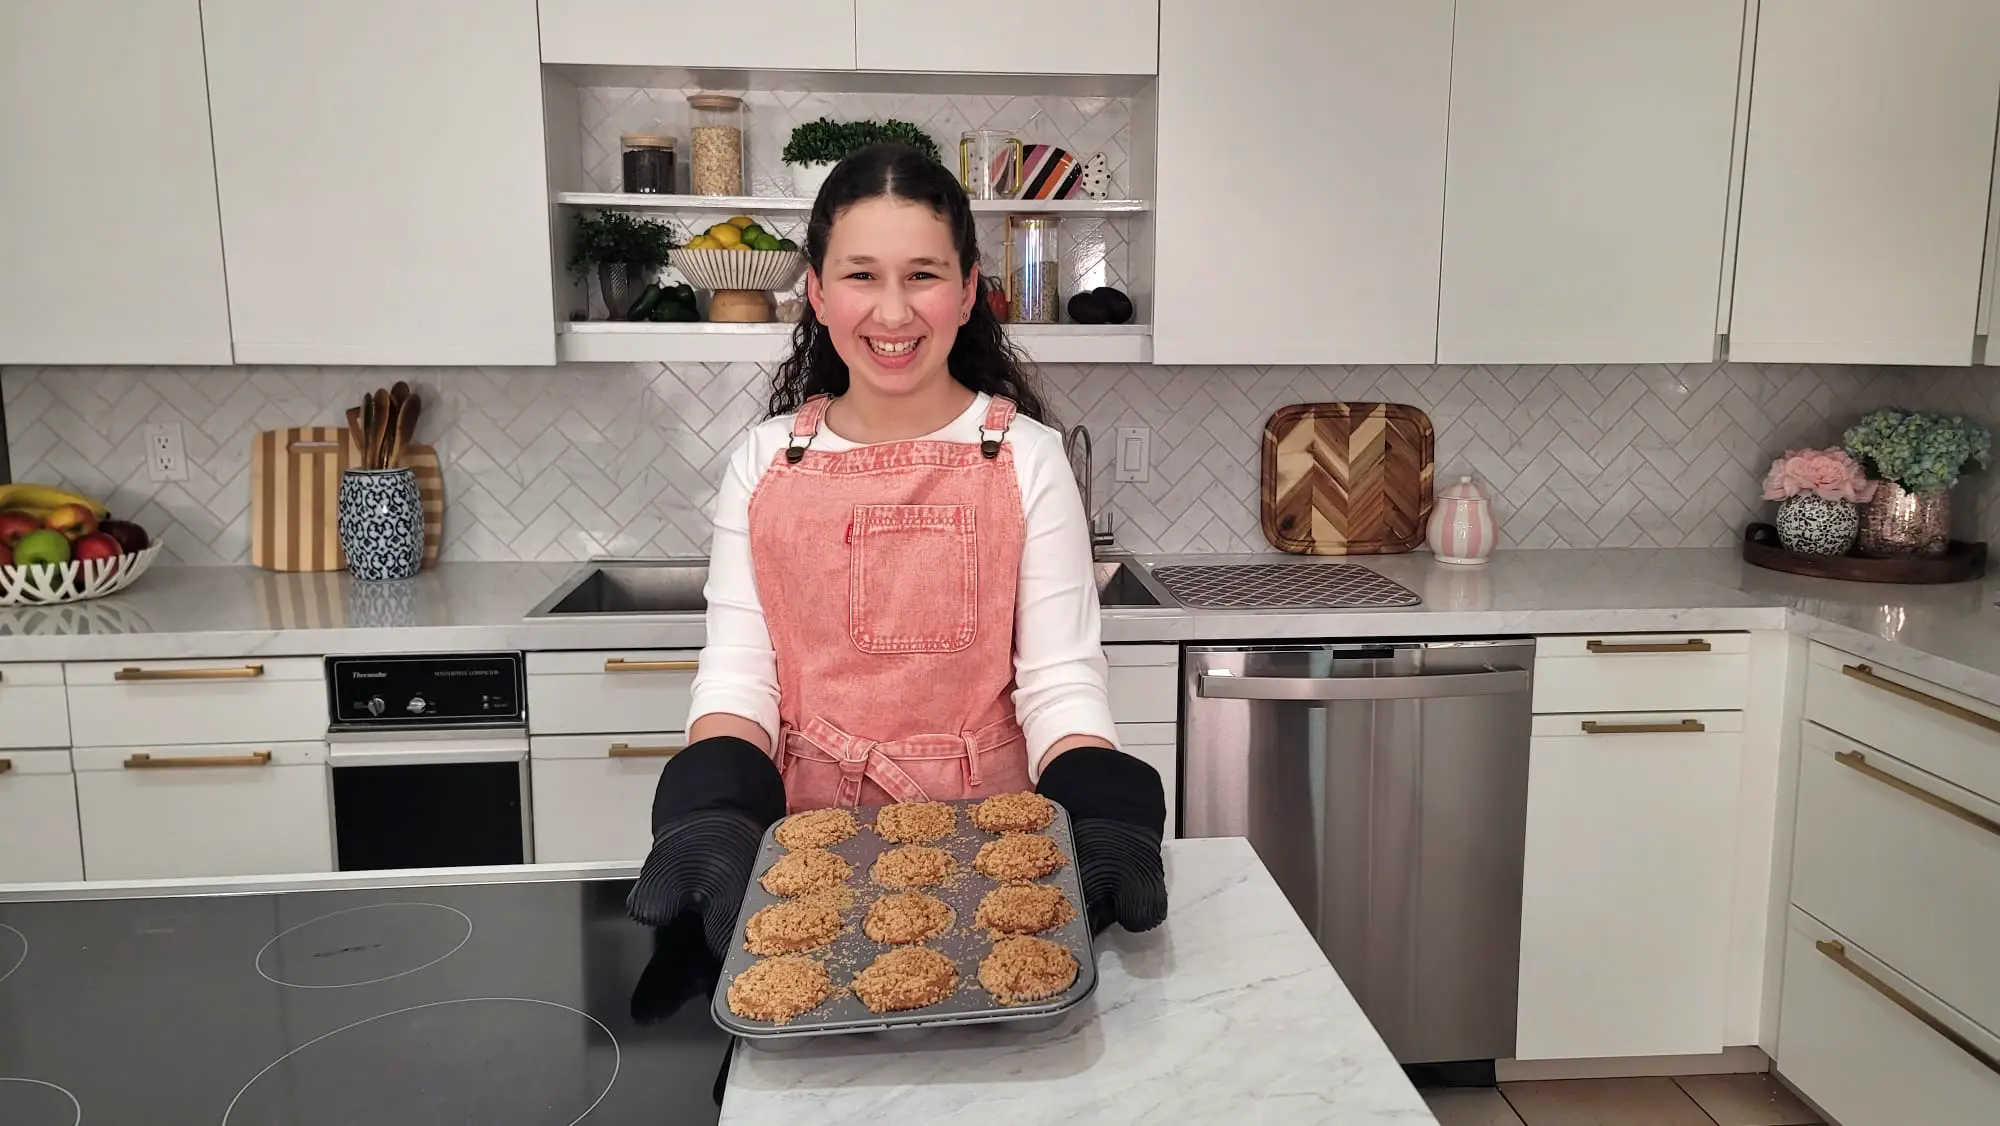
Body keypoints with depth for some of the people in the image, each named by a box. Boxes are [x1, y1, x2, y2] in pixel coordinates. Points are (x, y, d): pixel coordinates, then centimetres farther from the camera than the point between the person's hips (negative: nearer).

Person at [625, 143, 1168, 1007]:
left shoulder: (1026, 458, -1)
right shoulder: (764, 463, 4)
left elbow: (1061, 682, -5)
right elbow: (737, 672, 1)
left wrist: (1099, 818, -22)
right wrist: (711, 817, -17)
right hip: (806, 843, 2)